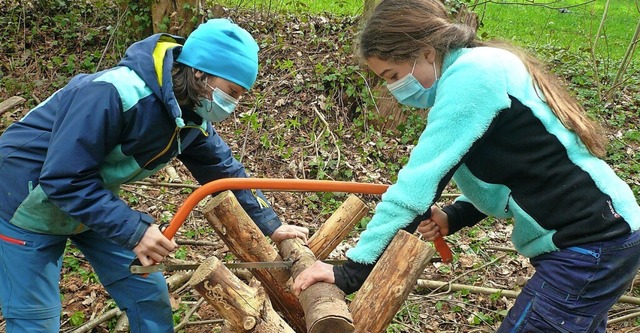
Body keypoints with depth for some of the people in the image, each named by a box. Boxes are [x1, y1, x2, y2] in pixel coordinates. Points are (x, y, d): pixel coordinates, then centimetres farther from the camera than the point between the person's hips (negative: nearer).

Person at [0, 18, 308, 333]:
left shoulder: (191, 116, -9)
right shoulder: (113, 94, -35)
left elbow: (225, 169, 4)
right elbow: (64, 179, -34)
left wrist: (271, 225, 5)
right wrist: (134, 230, -36)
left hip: (93, 201, 7)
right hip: (29, 204, -7)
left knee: (149, 292, 7)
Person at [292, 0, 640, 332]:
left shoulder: (471, 73, -20)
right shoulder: (483, 67, 9)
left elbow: (418, 182, -24)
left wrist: (351, 270, -20)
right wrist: (453, 216, 1)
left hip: (590, 246, -10)